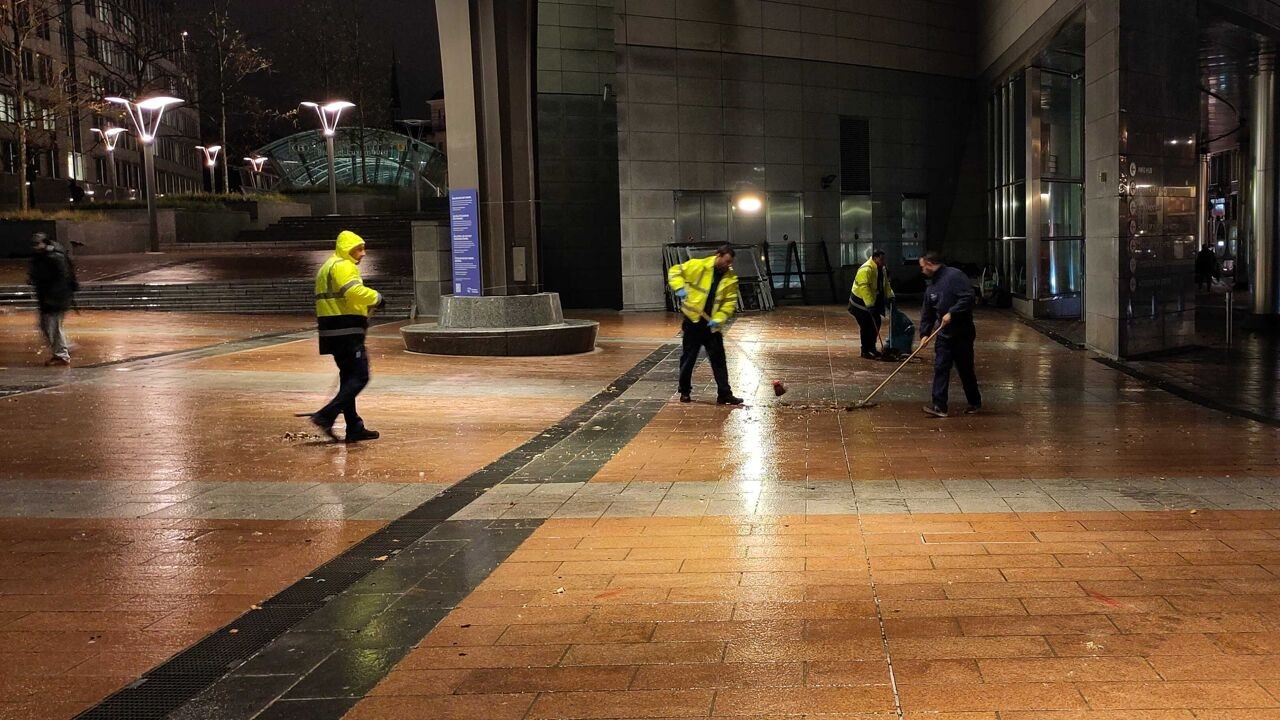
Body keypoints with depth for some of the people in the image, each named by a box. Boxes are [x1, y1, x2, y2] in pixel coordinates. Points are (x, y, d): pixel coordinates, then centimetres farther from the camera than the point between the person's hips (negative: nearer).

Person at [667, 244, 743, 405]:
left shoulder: (731, 278, -2)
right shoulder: (697, 266, -9)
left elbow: (730, 303, -2)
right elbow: (675, 271, -3)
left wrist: (718, 319, -17)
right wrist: (679, 287, -20)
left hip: (712, 325, 2)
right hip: (693, 321, -2)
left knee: (719, 360, 3)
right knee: (688, 359, 8)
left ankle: (724, 394, 8)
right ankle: (685, 392, 21)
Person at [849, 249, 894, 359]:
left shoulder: (881, 269, 6)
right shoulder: (866, 269, -25)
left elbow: (885, 284, 17)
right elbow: (864, 288, -32)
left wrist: (889, 296, 3)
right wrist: (870, 305, -35)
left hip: (873, 302, 9)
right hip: (861, 302, -9)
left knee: (875, 324, 11)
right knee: (867, 327, -8)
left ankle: (872, 348, 24)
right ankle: (865, 351, 0)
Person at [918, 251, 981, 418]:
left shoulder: (955, 276, -13)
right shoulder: (931, 287, 12)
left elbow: (968, 297, -23)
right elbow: (927, 313, 14)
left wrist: (951, 313, -25)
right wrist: (925, 333, 4)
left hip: (962, 334, -7)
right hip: (943, 334, 7)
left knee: (966, 370, 6)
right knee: (940, 369, -3)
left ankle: (975, 403, 24)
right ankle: (939, 406, -4)